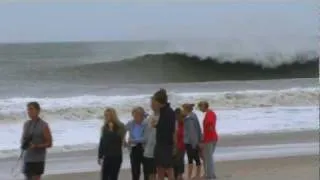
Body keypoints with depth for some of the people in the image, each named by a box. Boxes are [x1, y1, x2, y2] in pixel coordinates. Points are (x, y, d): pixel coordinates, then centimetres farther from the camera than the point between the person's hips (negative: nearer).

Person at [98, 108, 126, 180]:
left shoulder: (120, 127, -5)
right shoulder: (105, 127, 8)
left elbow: (118, 139, -14)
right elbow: (102, 141, 12)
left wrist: (111, 130, -20)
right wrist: (100, 156, 11)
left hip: (116, 156, -4)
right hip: (107, 156, 4)